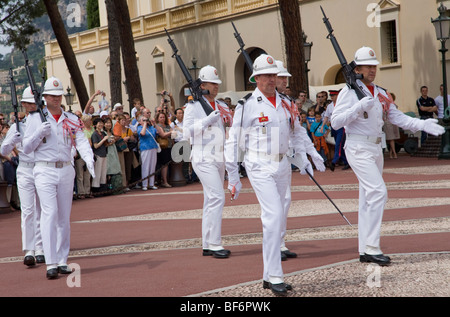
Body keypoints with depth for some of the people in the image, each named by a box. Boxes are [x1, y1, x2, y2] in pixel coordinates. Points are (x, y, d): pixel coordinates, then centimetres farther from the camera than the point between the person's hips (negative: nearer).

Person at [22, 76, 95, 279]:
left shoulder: (72, 120, 10)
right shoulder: (35, 119, 4)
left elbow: (81, 141, -3)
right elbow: (26, 148, 2)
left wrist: (89, 159, -23)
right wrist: (39, 133, -15)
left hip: (66, 171, 3)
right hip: (45, 170, -3)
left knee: (64, 217, 7)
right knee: (50, 213, -15)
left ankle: (62, 261, 14)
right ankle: (51, 263, -19)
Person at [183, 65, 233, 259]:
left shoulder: (221, 106, 15)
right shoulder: (193, 106, -5)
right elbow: (188, 131, -13)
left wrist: (229, 122, -2)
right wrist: (207, 121, -21)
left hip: (219, 159, 8)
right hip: (204, 159, -8)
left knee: (212, 200, 11)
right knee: (217, 197, -17)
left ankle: (207, 245, 17)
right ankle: (214, 244, -15)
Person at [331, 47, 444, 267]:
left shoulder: (382, 95, 14)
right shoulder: (349, 92, -7)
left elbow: (397, 117, 11)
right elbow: (335, 122, -14)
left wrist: (422, 124, -3)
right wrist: (358, 106, -24)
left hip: (376, 148, 8)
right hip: (358, 148, -8)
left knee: (368, 198, 9)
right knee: (378, 192, -18)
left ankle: (365, 251, 15)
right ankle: (371, 247, -16)